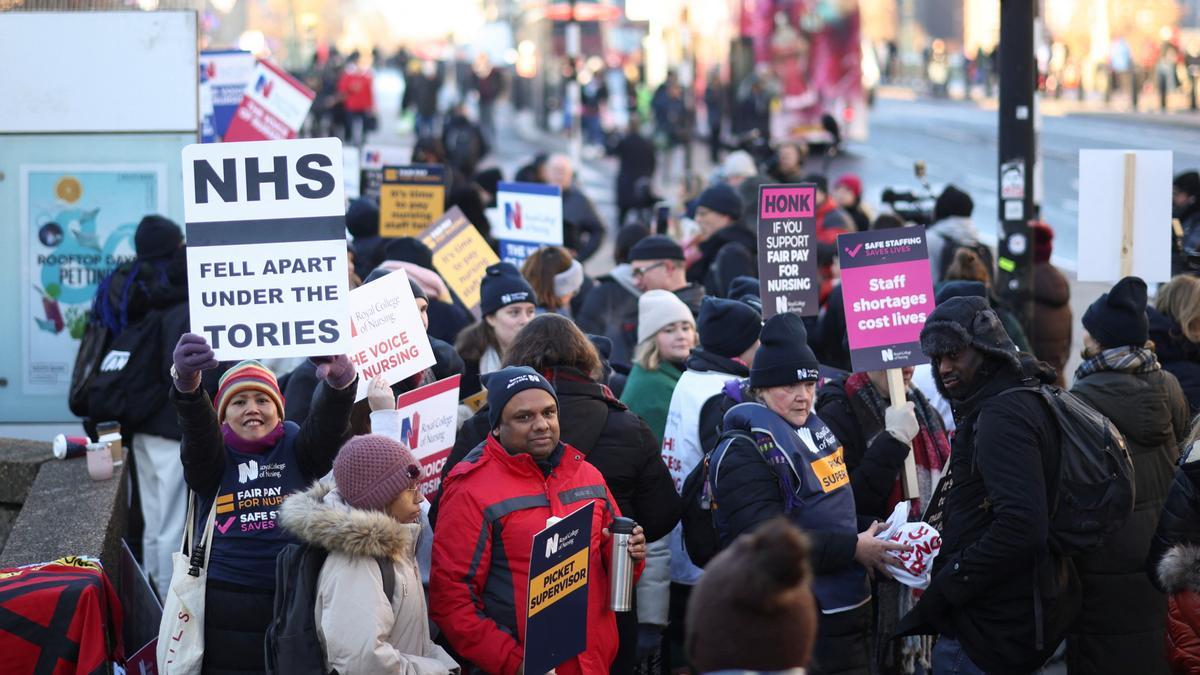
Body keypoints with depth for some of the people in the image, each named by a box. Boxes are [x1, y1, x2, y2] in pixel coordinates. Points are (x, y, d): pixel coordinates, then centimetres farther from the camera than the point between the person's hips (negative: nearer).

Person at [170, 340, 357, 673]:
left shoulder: (296, 447, 6)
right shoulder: (212, 455, 4)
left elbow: (329, 421, -13)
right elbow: (197, 424, -17)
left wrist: (340, 380, -36)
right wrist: (187, 386, -41)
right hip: (227, 604, -1)